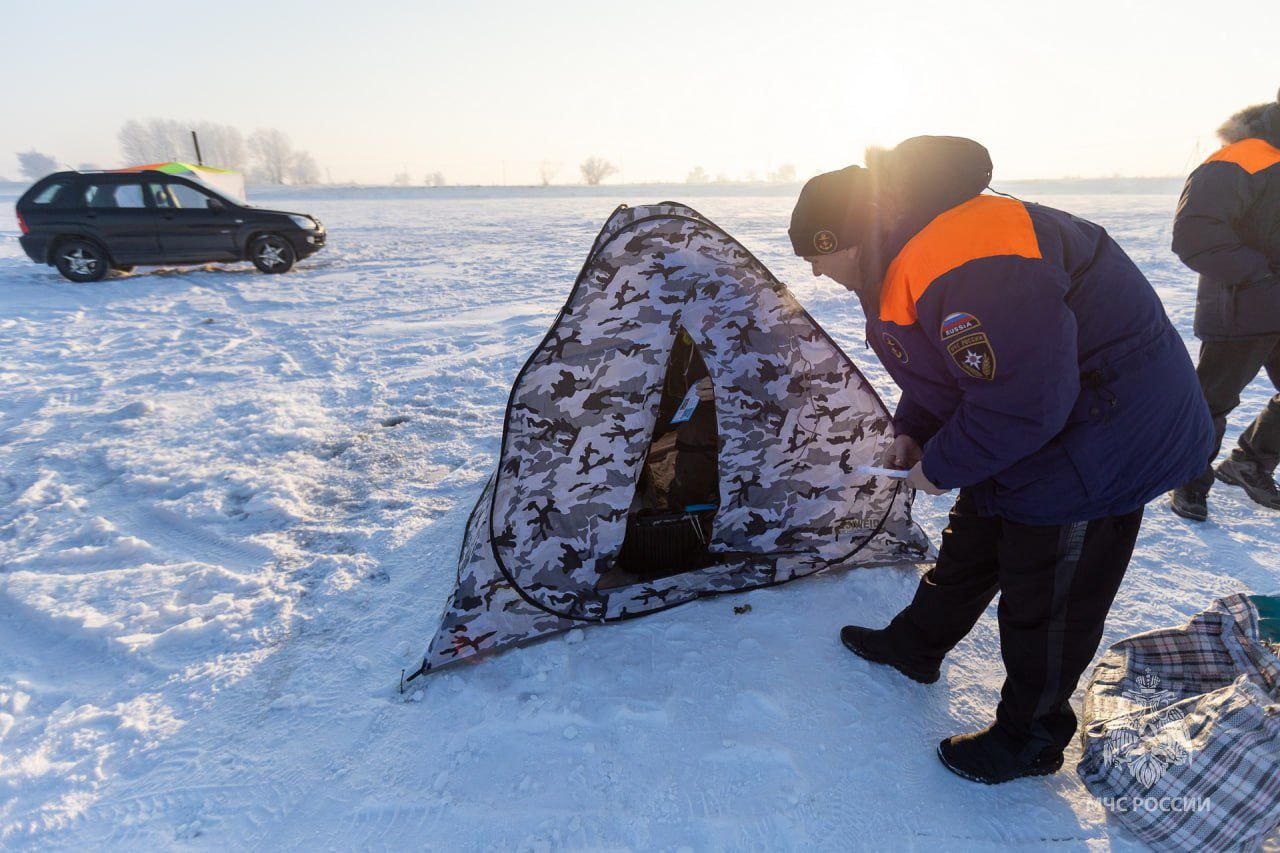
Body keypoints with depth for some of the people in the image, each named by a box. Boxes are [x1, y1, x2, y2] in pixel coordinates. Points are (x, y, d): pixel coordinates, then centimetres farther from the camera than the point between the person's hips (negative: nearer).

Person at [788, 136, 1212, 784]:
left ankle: (1031, 736, 26)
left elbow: (1022, 402, -34)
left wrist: (941, 467, -19)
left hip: (1108, 434, -10)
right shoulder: (905, 253, 0)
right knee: (972, 539, 22)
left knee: (1047, 598, 4)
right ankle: (915, 645, 43)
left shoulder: (965, 268, -34)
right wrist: (913, 431, 3)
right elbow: (937, 360, 14)